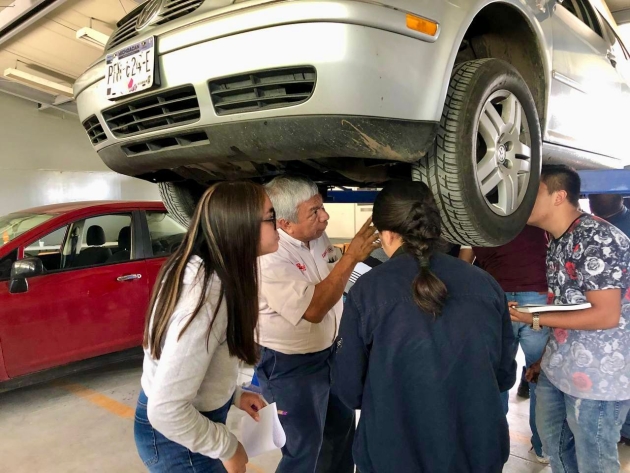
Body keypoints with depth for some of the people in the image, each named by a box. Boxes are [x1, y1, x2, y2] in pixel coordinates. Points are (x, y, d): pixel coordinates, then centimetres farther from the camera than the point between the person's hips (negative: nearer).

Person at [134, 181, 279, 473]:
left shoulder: (199, 269, -4)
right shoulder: (205, 296, -33)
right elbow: (165, 410, -32)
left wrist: (233, 395, 7)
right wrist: (227, 448, -19)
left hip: (189, 417, 8)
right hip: (175, 437, -8)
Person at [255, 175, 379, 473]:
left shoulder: (318, 236, -4)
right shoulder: (269, 258, -29)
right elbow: (312, 309, -33)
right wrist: (352, 257, -34)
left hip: (328, 351, 8)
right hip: (290, 366, -8)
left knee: (341, 426, 25)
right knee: (305, 447, 9)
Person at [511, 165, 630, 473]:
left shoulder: (597, 239, -20)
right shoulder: (558, 241, 8)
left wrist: (535, 319, -21)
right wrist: (548, 357, 14)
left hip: (599, 376, -9)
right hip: (559, 367, 9)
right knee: (553, 442, 22)